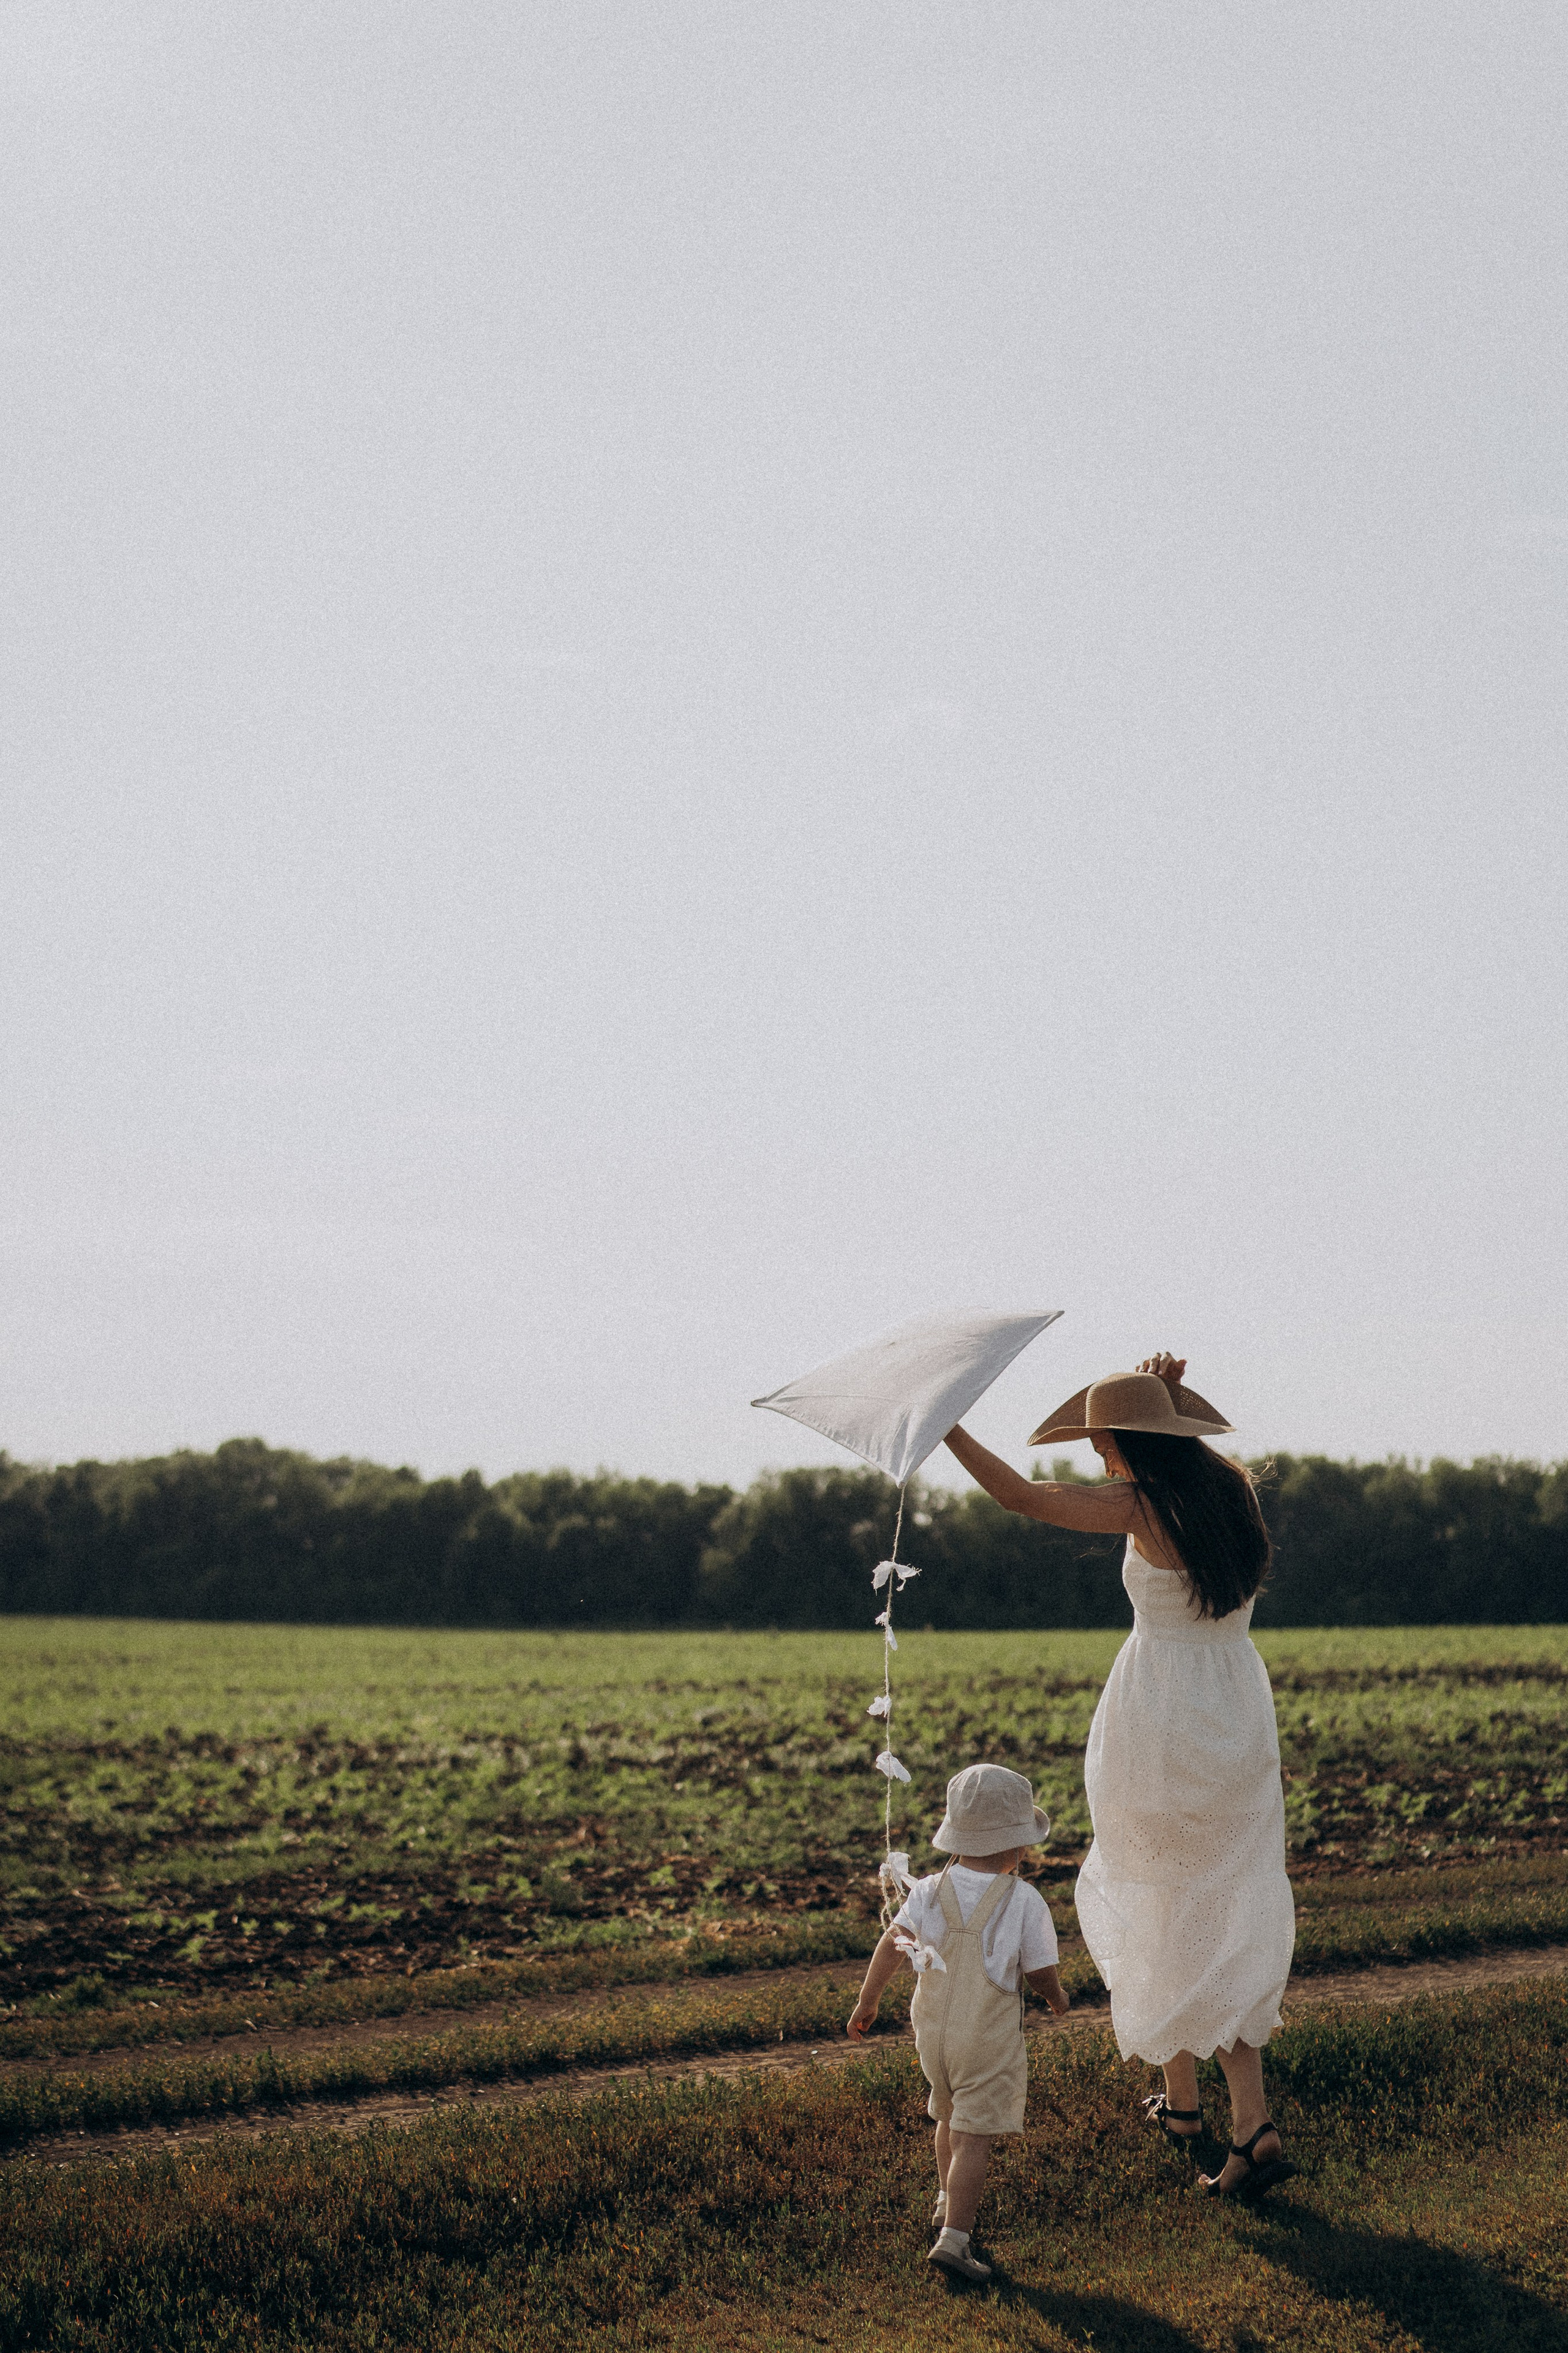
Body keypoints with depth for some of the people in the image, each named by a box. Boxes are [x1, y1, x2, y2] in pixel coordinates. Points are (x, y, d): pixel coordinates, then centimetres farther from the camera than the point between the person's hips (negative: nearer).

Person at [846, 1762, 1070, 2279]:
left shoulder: (930, 1892, -5)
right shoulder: (1024, 1903, -17)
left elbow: (892, 1944, -4)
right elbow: (1040, 1975, -10)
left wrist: (866, 2003, 8)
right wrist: (1057, 1999, 13)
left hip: (933, 2031, 5)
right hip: (989, 2042, -5)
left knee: (951, 2115, 27)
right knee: (974, 2137, -3)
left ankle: (949, 2201, 45)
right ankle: (953, 2237, -10)